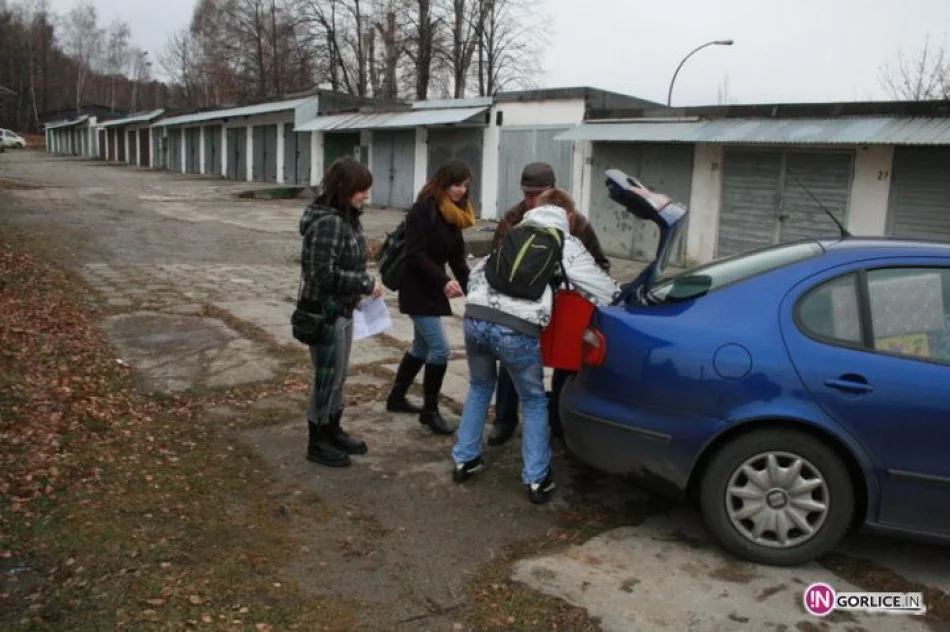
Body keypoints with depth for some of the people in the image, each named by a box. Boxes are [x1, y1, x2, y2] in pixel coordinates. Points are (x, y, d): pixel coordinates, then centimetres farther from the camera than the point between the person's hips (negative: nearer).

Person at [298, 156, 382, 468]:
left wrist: (362, 285, 3)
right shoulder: (328, 222, -23)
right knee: (326, 377, 3)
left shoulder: (347, 217, 8)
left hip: (342, 310, 9)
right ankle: (317, 443, 19)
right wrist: (365, 284, -19)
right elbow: (324, 274, -26)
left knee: (338, 376, 19)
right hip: (324, 312, -9)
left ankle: (333, 431, 35)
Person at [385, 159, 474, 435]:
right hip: (417, 289, -9)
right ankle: (429, 411, 4)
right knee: (440, 348, -10)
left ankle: (396, 398, 33)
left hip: (433, 289, 9)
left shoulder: (455, 214, 9)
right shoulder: (422, 210, -16)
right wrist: (444, 281, -31)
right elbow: (416, 255, -22)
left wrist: (470, 287, -5)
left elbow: (457, 257, 7)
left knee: (422, 346, 17)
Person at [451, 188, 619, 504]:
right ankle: (537, 480, 18)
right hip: (516, 329, -4)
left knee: (480, 387, 29)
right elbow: (606, 290, 12)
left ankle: (464, 460, 34)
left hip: (475, 318, 4)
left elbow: (477, 273, 29)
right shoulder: (567, 244, 14)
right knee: (534, 400, 18)